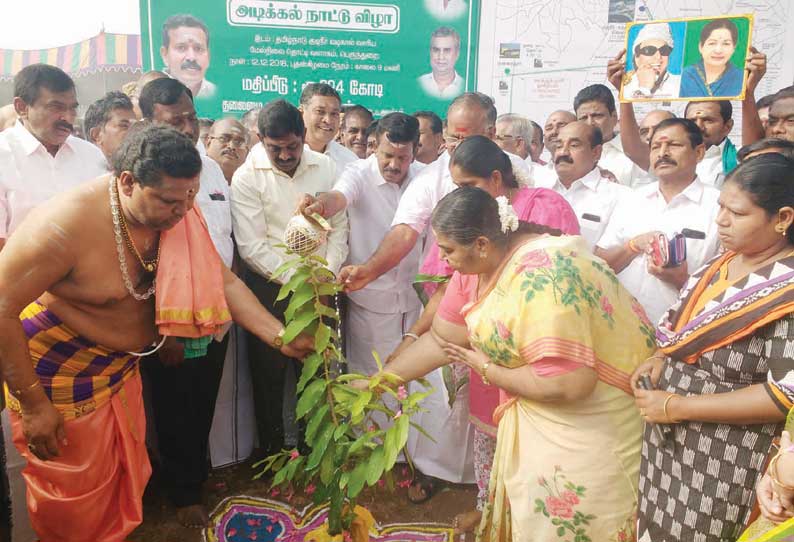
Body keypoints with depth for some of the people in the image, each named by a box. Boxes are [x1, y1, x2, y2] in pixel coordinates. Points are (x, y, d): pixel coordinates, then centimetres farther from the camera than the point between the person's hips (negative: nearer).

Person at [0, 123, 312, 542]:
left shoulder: (177, 215, -13)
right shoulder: (66, 225, -31)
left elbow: (224, 282, -9)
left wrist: (280, 337, -21)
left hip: (121, 365, 6)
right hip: (59, 373, -5)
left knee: (126, 480, 20)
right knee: (77, 496, 11)